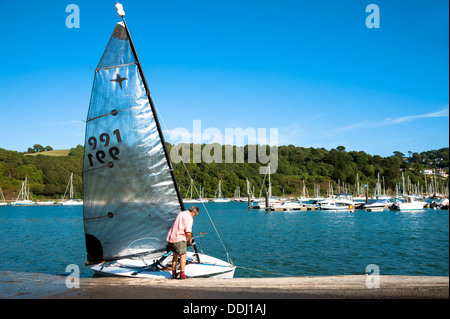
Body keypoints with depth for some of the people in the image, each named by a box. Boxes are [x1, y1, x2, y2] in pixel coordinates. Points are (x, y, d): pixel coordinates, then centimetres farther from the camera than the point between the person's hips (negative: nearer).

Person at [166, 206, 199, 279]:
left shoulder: (182, 213, 16)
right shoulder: (189, 218, -11)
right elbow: (188, 232, -18)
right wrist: (189, 238, 4)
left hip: (170, 237, 8)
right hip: (178, 239, -8)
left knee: (175, 254, 20)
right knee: (183, 255, -1)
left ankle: (173, 273, 23)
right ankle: (182, 274, -6)